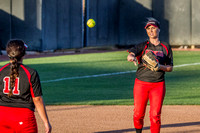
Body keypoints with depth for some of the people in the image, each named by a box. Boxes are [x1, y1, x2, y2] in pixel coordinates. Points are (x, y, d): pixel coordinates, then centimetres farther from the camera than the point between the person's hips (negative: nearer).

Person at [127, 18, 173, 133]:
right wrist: (132, 57, -41)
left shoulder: (166, 47, 9)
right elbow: (130, 54, -15)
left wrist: (160, 67, -11)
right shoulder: (142, 46, 5)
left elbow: (170, 68, 10)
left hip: (158, 85, 0)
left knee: (155, 116, -6)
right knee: (138, 115, 2)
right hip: (141, 83, 0)